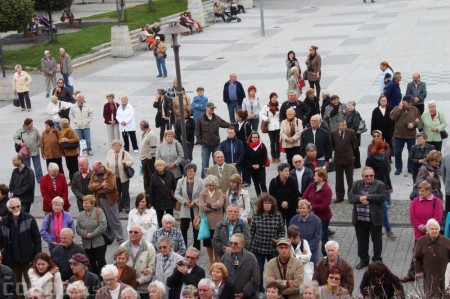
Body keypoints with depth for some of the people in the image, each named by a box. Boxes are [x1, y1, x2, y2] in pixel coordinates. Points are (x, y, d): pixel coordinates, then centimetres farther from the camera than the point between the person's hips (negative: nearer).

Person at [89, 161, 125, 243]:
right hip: (99, 200, 5)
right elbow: (90, 187, -5)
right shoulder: (94, 175, 6)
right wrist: (101, 185, -18)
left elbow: (110, 187, -22)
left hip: (109, 199, -5)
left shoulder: (110, 174, -10)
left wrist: (97, 187, -12)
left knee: (114, 221, 1)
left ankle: (120, 239, 8)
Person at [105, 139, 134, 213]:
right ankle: (119, 207, 24)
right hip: (114, 178, 2)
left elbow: (132, 161, -4)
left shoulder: (124, 153, -7)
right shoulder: (109, 153, 0)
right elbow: (107, 165, 6)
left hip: (124, 178, -2)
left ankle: (127, 207, 21)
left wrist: (126, 162, -22)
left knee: (125, 193, 8)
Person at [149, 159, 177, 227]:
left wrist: (175, 198, 0)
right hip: (159, 202, 0)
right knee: (160, 219, 11)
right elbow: (151, 191, -4)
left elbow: (175, 186, 1)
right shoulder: (154, 177, -7)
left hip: (169, 200, 0)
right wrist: (151, 203, -4)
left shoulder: (170, 174, -5)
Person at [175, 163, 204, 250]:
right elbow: (177, 194, 2)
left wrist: (195, 202, -17)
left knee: (196, 229, 8)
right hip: (185, 210, 1)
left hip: (196, 209, -1)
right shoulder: (181, 181, 2)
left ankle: (196, 248, 18)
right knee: (183, 229, 2)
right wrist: (184, 201, -13)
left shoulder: (200, 181, -4)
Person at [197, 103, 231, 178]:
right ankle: (203, 179, 14)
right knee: (205, 164, 4)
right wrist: (200, 142, -7)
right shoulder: (201, 119, -3)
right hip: (205, 145, -2)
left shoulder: (217, 118, 4)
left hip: (216, 145, 2)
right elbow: (197, 132, -2)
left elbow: (227, 125, 6)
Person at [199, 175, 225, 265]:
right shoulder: (203, 194, 2)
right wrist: (214, 207, -11)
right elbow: (201, 207, -11)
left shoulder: (220, 193, 0)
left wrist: (208, 205, -10)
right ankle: (211, 261, 29)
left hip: (218, 222, -1)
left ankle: (216, 261, 25)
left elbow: (220, 204, -16)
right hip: (207, 222, 1)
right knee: (208, 244, 11)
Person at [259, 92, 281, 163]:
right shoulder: (266, 106, -3)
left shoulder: (279, 106, -4)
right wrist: (266, 119, -9)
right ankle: (273, 156, 19)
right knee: (272, 142, 9)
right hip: (270, 127, 1)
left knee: (277, 141, 1)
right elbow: (261, 114, 2)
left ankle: (277, 157, 9)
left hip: (278, 126, -1)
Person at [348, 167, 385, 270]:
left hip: (374, 219, -3)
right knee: (361, 240, 13)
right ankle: (363, 260, 26)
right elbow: (350, 197, -1)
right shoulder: (356, 184, 8)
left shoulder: (380, 185, -3)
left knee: (376, 240, 8)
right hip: (359, 219, 3)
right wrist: (360, 198, -19)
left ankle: (377, 260, 21)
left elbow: (382, 197, -16)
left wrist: (367, 197, -19)